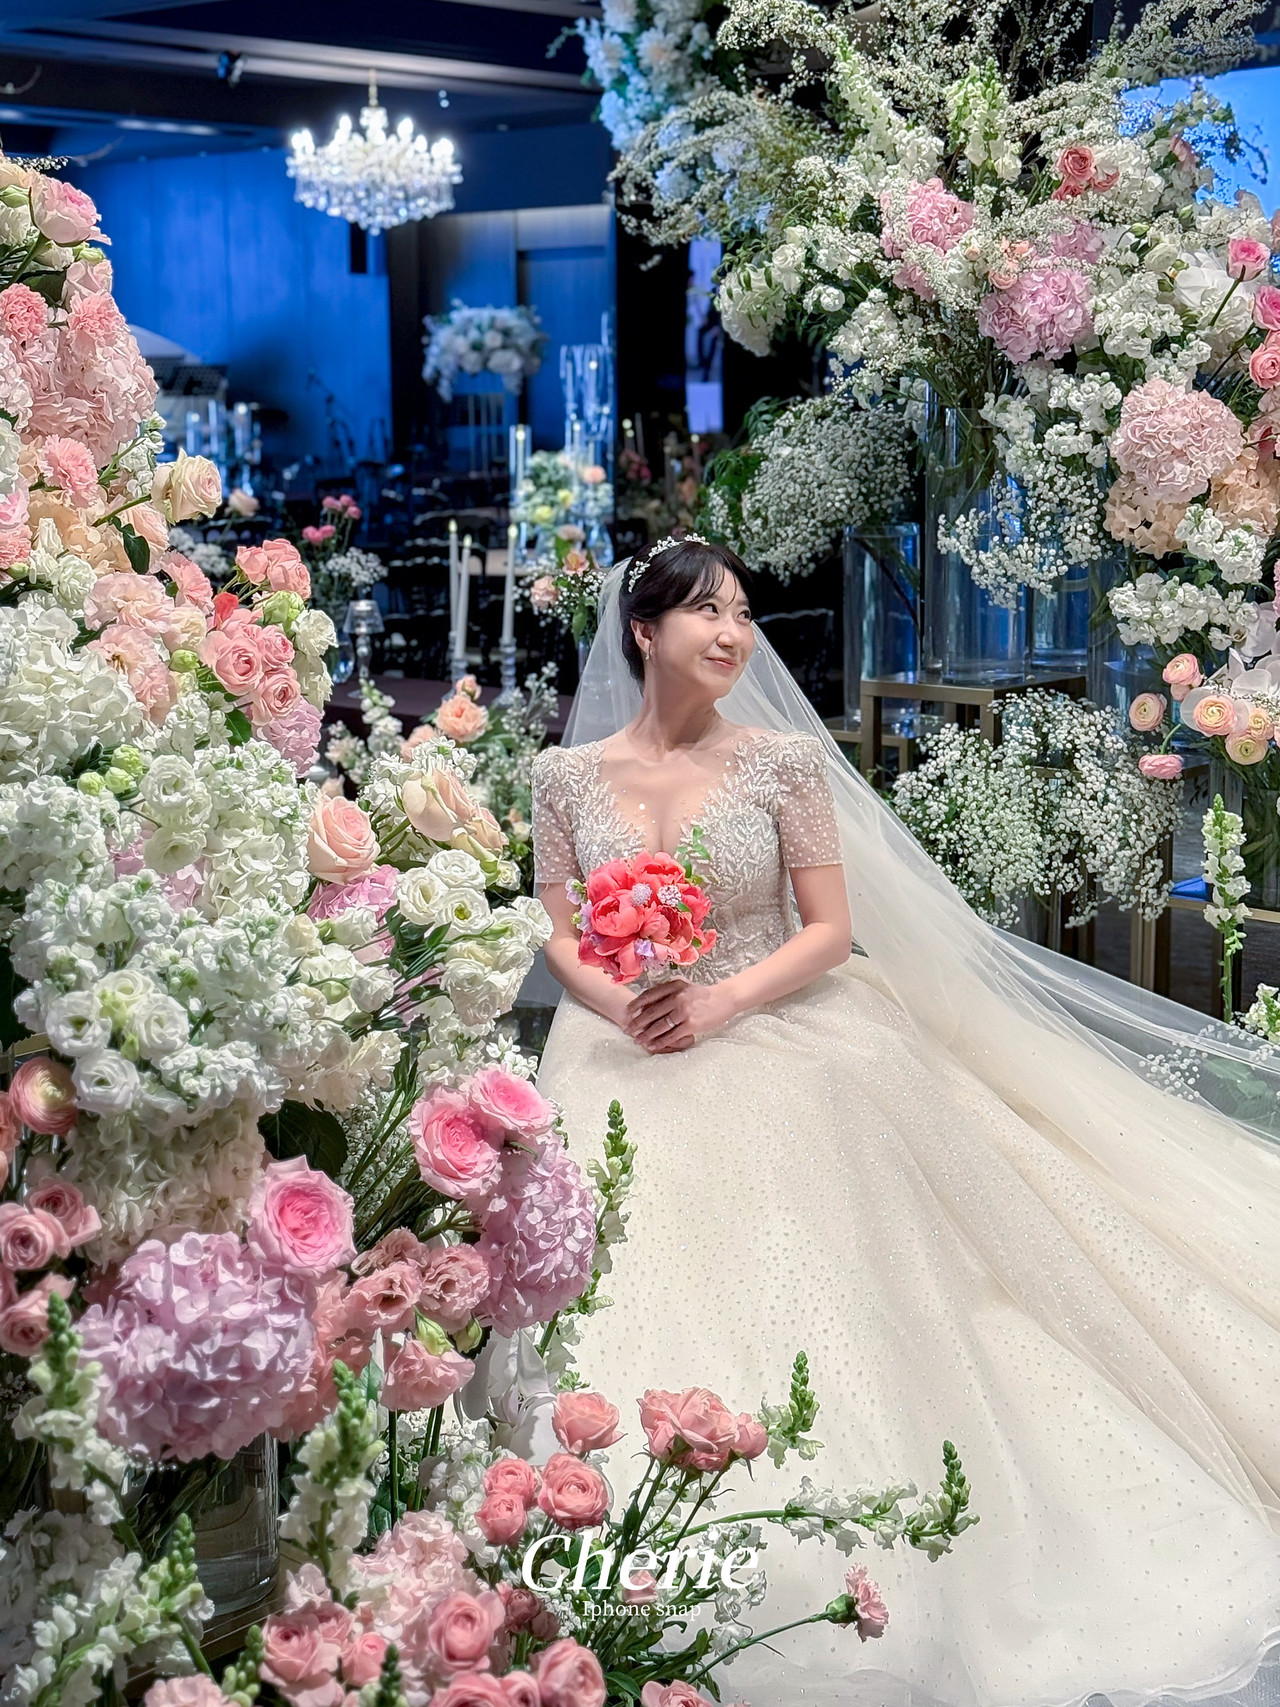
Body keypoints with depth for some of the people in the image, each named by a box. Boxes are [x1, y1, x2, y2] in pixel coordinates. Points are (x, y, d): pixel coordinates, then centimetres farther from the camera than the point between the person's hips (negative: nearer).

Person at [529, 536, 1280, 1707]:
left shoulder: (785, 759, -1)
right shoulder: (570, 774, 3)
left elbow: (831, 927, -3)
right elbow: (559, 939, 5)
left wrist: (721, 1002, -18)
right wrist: (624, 1003, -16)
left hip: (773, 1050, -1)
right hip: (627, 1071, 2)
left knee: (796, 1317, -9)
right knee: (639, 1305, -10)